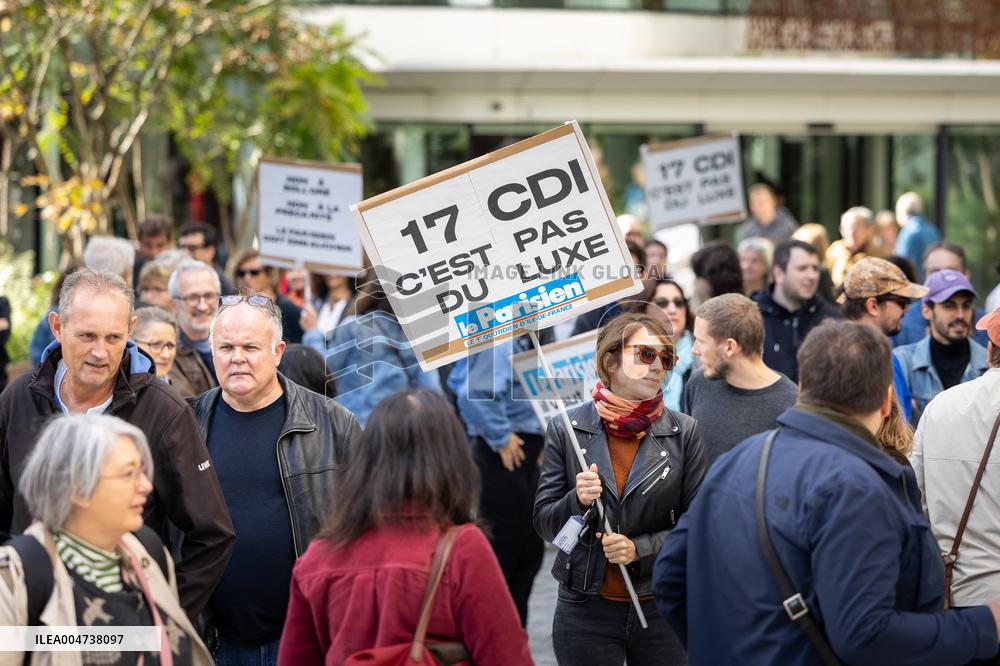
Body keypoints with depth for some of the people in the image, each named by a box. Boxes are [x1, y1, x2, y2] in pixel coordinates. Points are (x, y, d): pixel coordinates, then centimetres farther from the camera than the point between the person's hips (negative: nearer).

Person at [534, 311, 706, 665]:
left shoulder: (684, 432, 0)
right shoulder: (566, 430, 0)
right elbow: (545, 523, 2)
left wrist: (639, 549, -13)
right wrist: (578, 501, -18)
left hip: (662, 608, 0)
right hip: (586, 608, 0)